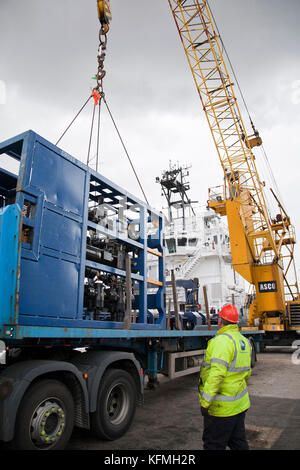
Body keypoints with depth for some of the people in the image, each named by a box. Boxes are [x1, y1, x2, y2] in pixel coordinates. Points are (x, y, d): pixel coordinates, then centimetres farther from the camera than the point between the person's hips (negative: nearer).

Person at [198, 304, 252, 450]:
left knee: (213, 445, 6)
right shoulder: (244, 341, 8)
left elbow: (217, 373, -29)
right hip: (240, 403, 9)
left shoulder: (222, 340, -21)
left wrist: (205, 401, -24)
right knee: (239, 443, 20)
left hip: (222, 406, -9)